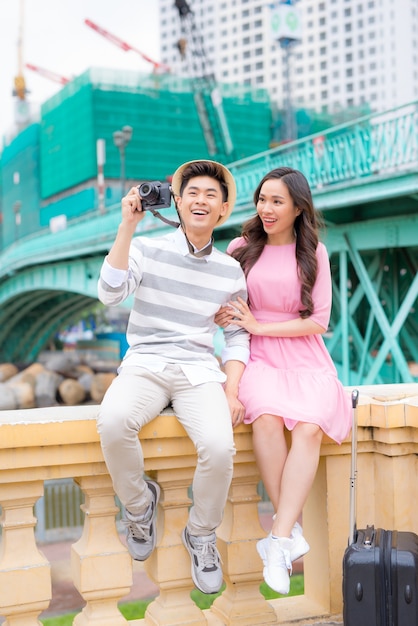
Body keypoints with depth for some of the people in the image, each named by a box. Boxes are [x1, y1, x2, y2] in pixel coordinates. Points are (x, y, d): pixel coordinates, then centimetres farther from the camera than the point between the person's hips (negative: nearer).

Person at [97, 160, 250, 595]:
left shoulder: (230, 270, 11)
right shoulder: (148, 249, 4)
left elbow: (237, 335, 13)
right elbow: (110, 293, -13)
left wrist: (231, 391, -2)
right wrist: (128, 225, -15)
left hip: (199, 371, 1)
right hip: (145, 364, -1)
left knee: (219, 446, -28)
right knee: (113, 423, -34)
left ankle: (201, 535, 2)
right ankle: (138, 504, -1)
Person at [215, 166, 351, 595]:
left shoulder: (314, 253, 6)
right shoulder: (241, 248, 9)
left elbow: (318, 321, 1)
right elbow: (220, 308, 15)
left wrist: (259, 326, -8)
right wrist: (223, 316, -9)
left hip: (306, 361, 0)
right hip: (257, 359, 0)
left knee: (309, 427, -30)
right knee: (267, 418, -32)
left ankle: (279, 541, -27)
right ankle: (293, 530, -20)